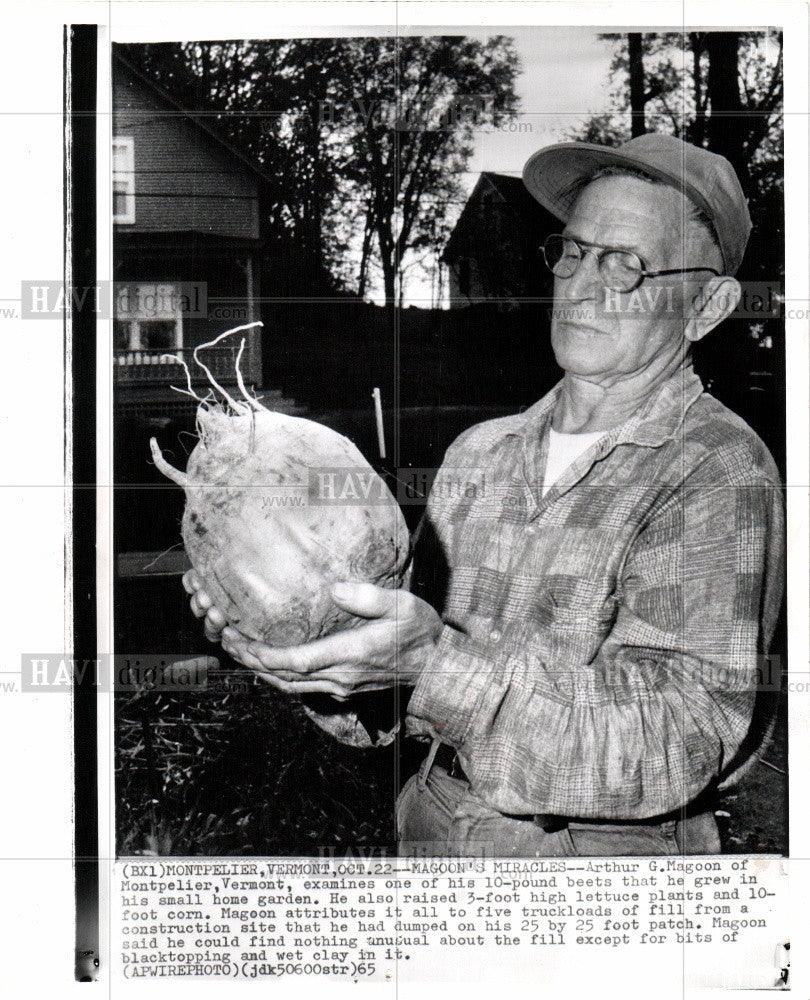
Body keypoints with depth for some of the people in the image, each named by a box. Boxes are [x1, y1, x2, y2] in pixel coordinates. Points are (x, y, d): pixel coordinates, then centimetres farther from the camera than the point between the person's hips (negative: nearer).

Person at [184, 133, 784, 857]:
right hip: (428, 838, 4)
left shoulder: (721, 473, -9)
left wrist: (434, 660, -28)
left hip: (601, 850, -3)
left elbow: (679, 740, -19)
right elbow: (406, 709, 8)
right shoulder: (478, 452, 8)